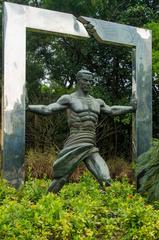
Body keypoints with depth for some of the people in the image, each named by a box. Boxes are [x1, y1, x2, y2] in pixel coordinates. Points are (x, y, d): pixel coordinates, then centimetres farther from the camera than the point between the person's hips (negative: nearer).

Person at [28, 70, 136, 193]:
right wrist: (26, 107, -16)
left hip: (91, 149, 5)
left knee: (106, 181, -12)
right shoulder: (69, 99, 3)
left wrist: (133, 107, 37)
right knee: (60, 180, -2)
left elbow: (111, 111, 35)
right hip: (74, 146, -4)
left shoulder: (96, 102, 19)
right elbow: (46, 110, -3)